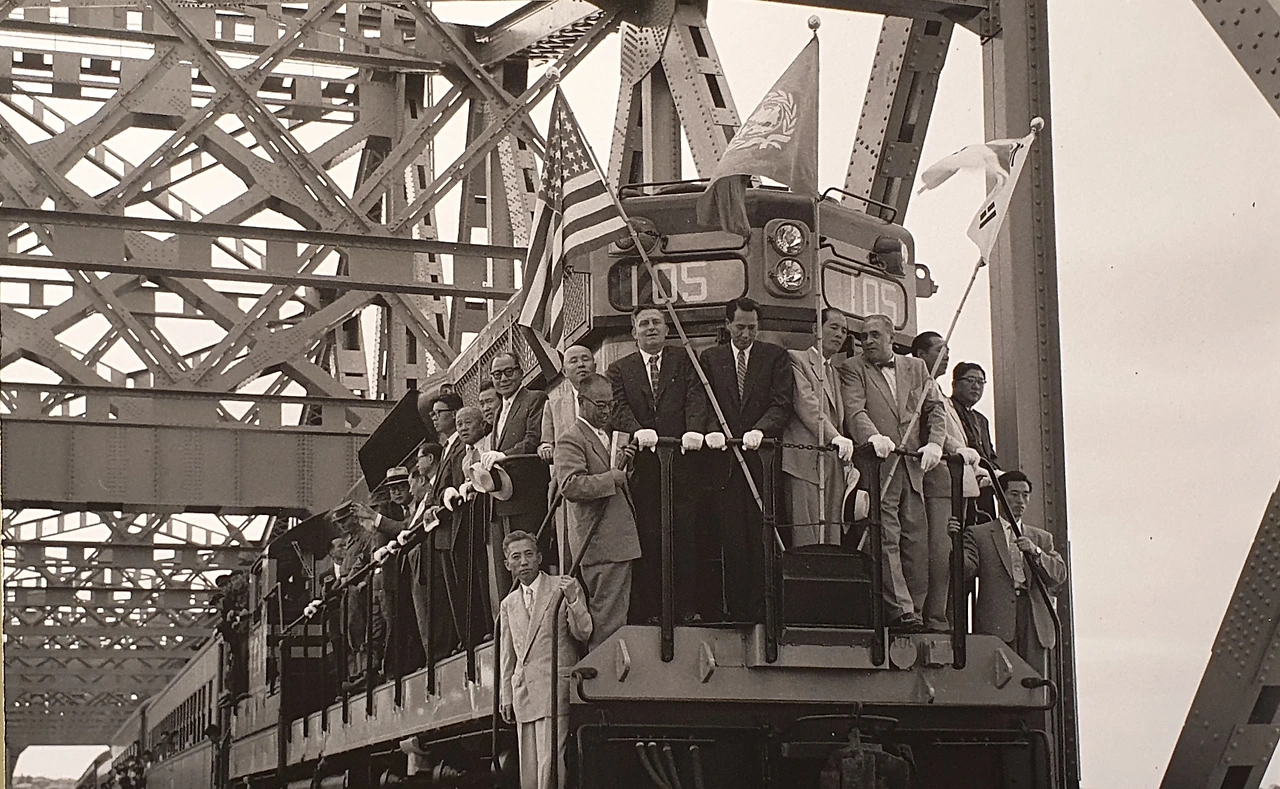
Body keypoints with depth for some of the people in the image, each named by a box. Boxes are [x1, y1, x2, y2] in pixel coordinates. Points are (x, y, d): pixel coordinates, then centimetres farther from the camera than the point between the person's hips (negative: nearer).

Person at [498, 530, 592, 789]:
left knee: (549, 766, -14)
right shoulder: (509, 604, 18)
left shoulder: (563, 588, 3)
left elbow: (583, 634, -4)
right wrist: (506, 697, 16)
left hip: (554, 689, -5)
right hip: (524, 694, 5)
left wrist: (573, 600, -19)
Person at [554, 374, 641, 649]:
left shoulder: (604, 435, 21)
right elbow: (571, 485, -24)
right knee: (608, 618, -9)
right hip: (600, 541, -10)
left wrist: (624, 465, 8)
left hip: (619, 538, 10)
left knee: (618, 613, 13)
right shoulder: (571, 438, -11)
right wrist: (614, 477, -21)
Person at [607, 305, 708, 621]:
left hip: (682, 461, 0)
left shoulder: (684, 361, 13)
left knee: (686, 535, -2)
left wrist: (694, 431, -19)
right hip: (643, 466, 0)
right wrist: (638, 431, -20)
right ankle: (650, 608, 2)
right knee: (648, 539, -1)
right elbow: (619, 409, 0)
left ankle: (687, 605, 3)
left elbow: (696, 399, 0)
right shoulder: (620, 369, 15)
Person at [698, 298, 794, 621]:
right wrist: (712, 430, -15)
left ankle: (761, 610, 0)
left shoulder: (776, 356, 9)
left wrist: (759, 430, -19)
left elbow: (782, 404, -1)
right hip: (725, 461, 1)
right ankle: (735, 610, 3)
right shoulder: (710, 358, 14)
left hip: (763, 459, -1)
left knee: (762, 539, -4)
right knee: (732, 540, -1)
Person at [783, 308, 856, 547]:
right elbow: (806, 403, -11)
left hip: (833, 464, 7)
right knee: (806, 537, -13)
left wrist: (849, 461, 9)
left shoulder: (836, 373, 26)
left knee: (832, 537, 0)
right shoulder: (796, 360, 2)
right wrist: (834, 437, -22)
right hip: (805, 461, -7)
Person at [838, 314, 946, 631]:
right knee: (887, 536, -12)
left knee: (916, 539, 1)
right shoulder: (852, 369, 7)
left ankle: (915, 610, 5)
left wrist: (934, 443, -4)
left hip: (912, 465, 4)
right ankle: (899, 609, -17)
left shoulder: (916, 367, 20)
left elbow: (934, 409, 15)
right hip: (878, 463, -4)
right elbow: (854, 410, -8)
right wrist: (874, 436, -27)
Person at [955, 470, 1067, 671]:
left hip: (1034, 623, 3)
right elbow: (966, 569, -4)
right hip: (996, 622, -3)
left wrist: (1036, 553, -7)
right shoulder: (979, 534, 11)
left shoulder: (1041, 538, 22)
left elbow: (1060, 576, 10)